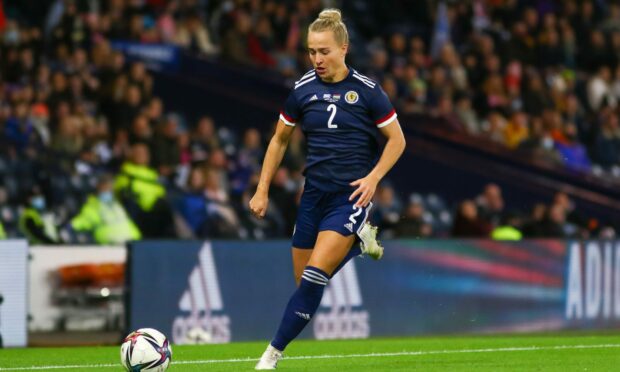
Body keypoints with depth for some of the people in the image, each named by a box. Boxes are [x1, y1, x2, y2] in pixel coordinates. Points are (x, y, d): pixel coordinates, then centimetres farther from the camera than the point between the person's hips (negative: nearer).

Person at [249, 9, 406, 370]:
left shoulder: (366, 90, -8)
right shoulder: (303, 90, 2)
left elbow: (397, 140, 0)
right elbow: (280, 140, 14)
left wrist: (373, 177, -14)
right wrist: (262, 190, 9)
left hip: (351, 195, -5)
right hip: (315, 193, 5)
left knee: (314, 276, -17)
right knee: (305, 282, 7)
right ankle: (358, 241, 33)